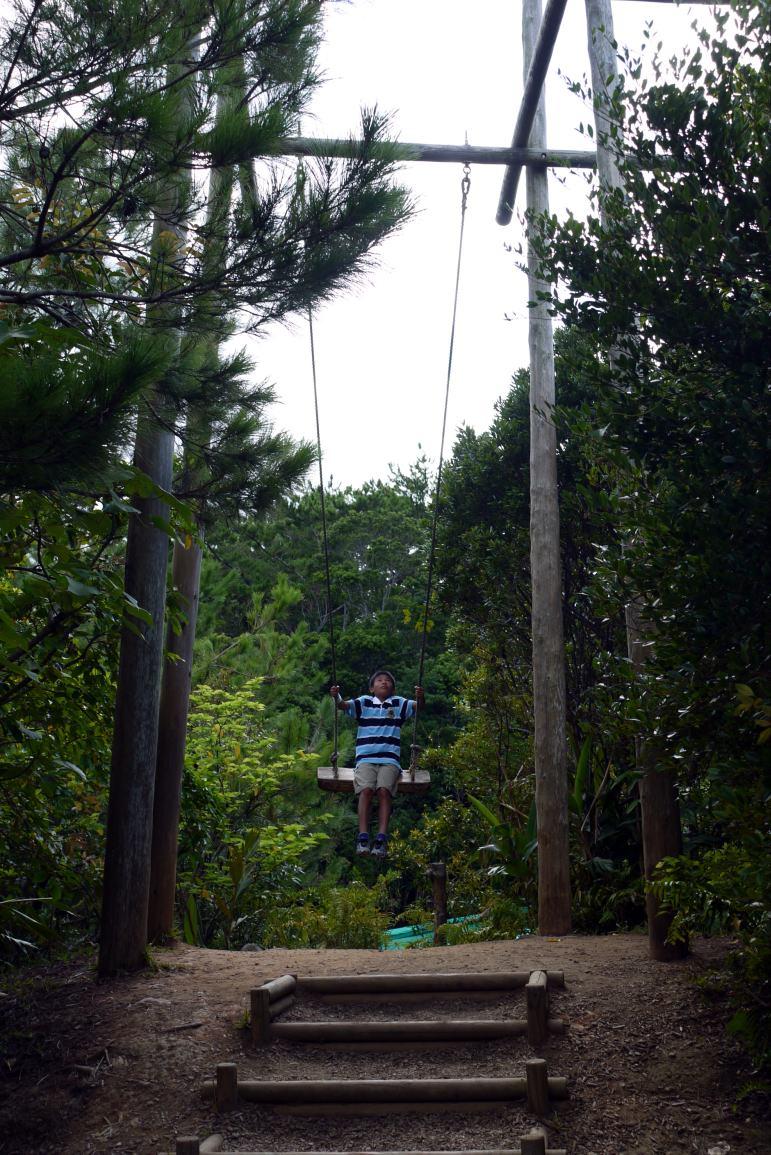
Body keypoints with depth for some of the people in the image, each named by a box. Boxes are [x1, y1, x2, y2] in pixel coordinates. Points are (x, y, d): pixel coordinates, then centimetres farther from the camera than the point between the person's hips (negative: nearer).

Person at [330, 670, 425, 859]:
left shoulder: (398, 703, 17)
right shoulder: (364, 702, 16)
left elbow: (417, 706, 2)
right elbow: (343, 705, 2)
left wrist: (420, 698, -22)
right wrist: (336, 696, -21)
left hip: (390, 760, 0)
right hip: (366, 759, 0)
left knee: (384, 790, -25)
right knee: (366, 790, -25)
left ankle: (381, 838, -31)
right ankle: (363, 837, -30)